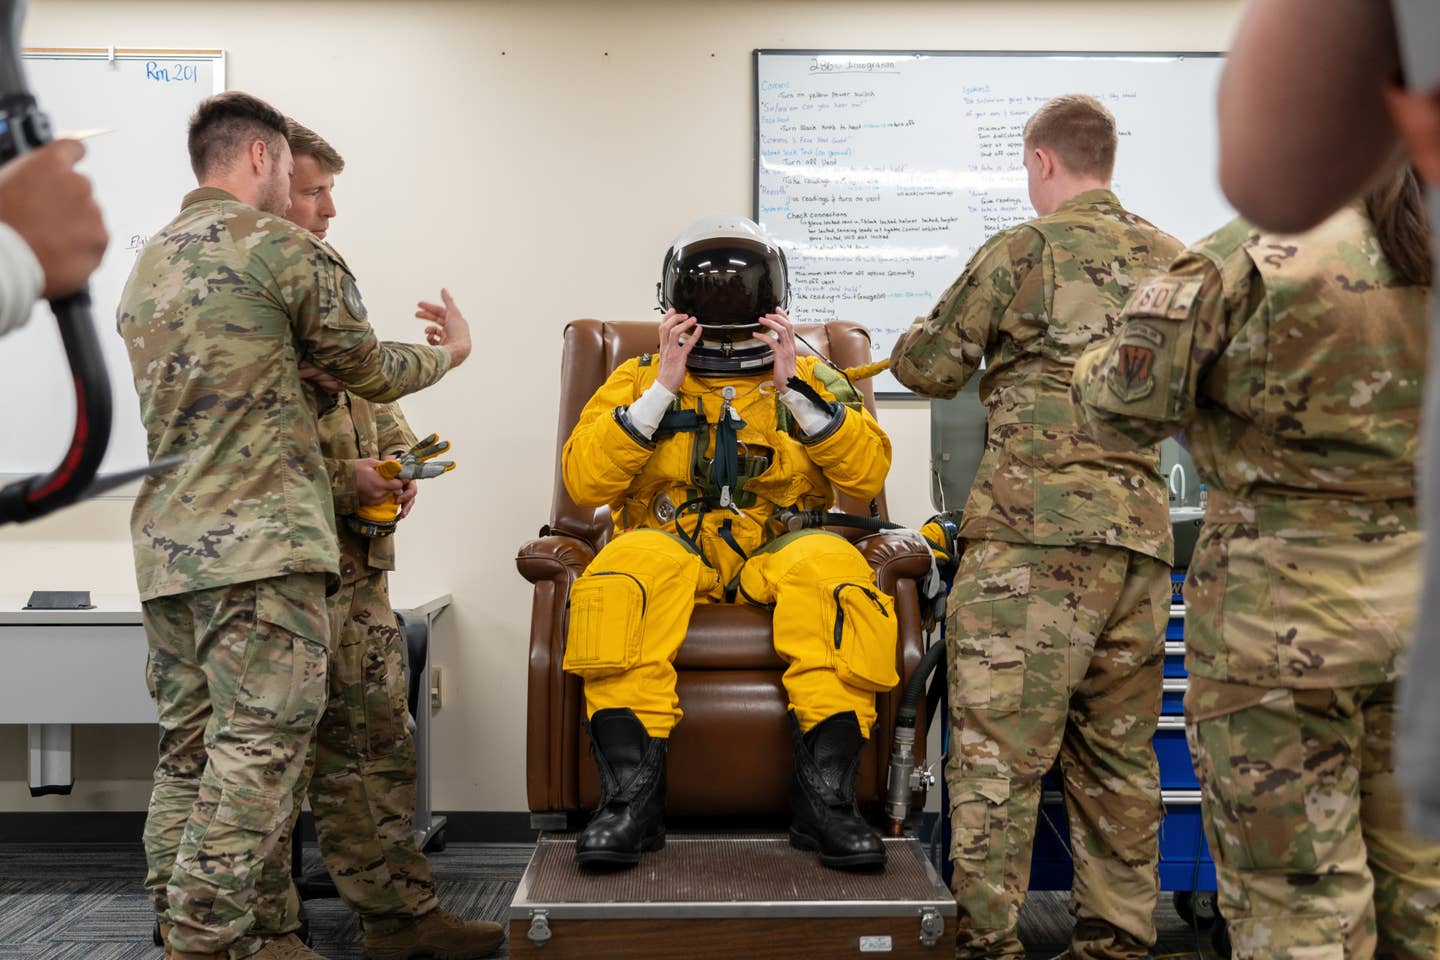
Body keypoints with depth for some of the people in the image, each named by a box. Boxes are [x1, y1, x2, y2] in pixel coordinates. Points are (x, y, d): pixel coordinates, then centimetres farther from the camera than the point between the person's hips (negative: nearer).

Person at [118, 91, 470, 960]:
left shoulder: (148, 262, 20)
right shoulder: (280, 245, -4)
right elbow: (369, 370, 5)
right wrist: (450, 353, 23)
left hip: (166, 546, 8)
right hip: (260, 542, -8)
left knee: (189, 748, 11)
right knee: (259, 747, -6)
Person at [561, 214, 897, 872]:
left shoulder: (810, 378, 18)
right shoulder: (639, 378, 16)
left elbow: (868, 476, 1)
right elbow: (583, 482, -1)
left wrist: (795, 387, -7)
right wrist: (663, 389, -6)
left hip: (776, 557, 1)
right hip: (670, 544, 0)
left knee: (832, 566, -33)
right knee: (633, 563, -34)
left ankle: (824, 793, -30)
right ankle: (632, 793, -32)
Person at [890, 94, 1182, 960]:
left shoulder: (1021, 252, -3)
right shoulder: (1172, 261, 13)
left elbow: (927, 367, 4)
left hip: (1034, 535, -6)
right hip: (1142, 533, 6)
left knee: (999, 746, -2)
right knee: (1120, 754, 12)